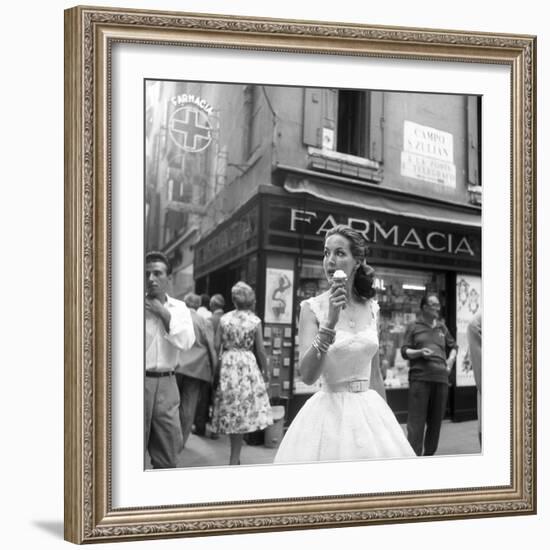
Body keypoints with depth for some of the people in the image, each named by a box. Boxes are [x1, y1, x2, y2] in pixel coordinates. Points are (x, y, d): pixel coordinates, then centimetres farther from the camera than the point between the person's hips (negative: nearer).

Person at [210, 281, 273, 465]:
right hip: (248, 366, -2)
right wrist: (265, 368, 10)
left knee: (230, 410, 12)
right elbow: (260, 350, -3)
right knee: (244, 411, 3)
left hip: (227, 366, 2)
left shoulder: (224, 319, 1)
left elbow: (216, 346, -1)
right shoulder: (255, 321, -4)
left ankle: (235, 455, 21)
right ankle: (234, 458, 3)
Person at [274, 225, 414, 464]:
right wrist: (330, 323, -27)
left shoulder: (371, 308, 5)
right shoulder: (313, 308, -8)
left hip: (370, 412, 4)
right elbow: (307, 375, -19)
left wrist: (385, 417, 16)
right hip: (330, 412, -4)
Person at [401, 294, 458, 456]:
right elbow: (404, 351, 3)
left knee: (436, 420, 9)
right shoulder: (414, 327, 7)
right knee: (417, 420, -9)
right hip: (420, 377, -5)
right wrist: (419, 352, -14)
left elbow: (453, 346, 30)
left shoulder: (442, 327, 19)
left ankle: (429, 453, 21)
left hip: (441, 377, 5)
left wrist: (451, 359, 11)